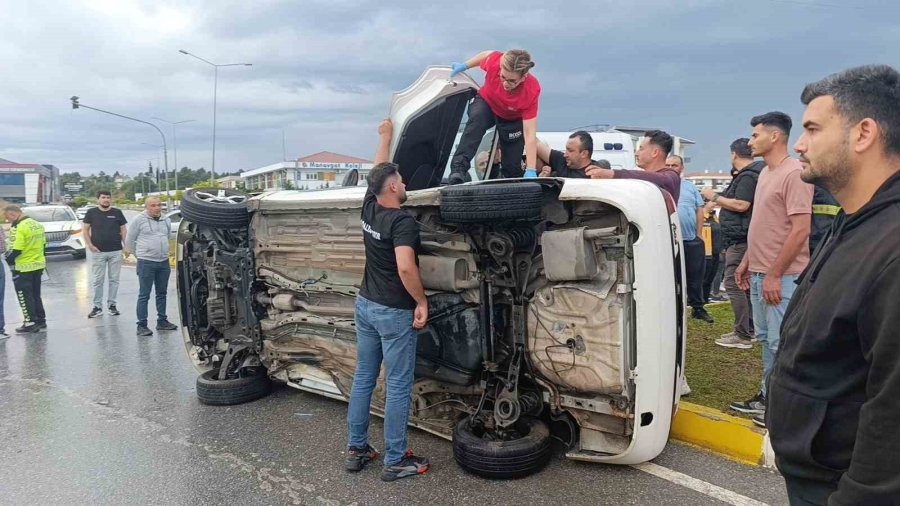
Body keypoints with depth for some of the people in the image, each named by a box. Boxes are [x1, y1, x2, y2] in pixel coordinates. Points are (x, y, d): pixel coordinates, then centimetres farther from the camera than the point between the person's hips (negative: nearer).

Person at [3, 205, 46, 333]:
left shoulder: (20, 228, -20)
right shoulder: (37, 225, 7)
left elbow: (16, 250, -21)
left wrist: (8, 258, -5)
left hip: (24, 268, -8)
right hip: (38, 265, 8)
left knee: (25, 297, 2)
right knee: (36, 295, 18)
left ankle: (31, 323, 6)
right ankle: (41, 320, 24)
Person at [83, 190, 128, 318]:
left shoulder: (117, 213, 6)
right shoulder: (92, 212, 4)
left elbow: (123, 230, 8)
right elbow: (85, 230, 6)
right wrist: (90, 245, -5)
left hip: (116, 252, 1)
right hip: (98, 252, -1)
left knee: (114, 279, 5)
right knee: (98, 280, 3)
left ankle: (112, 304, 14)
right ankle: (97, 307, 10)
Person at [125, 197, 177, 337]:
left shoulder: (166, 221, 11)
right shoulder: (139, 220, -6)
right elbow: (129, 240, 0)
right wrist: (139, 255, 5)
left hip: (164, 262, 6)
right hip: (146, 263, -6)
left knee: (162, 293, 13)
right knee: (144, 295, -3)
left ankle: (162, 321, 23)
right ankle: (142, 325, 1)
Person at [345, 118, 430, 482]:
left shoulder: (369, 209, 2)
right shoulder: (402, 221, -19)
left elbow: (378, 173, 20)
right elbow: (405, 267, -31)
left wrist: (385, 136, 32)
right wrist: (421, 301, -17)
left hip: (366, 304, 8)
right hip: (394, 312, -8)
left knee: (363, 377, 15)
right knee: (398, 385, 2)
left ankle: (356, 450, 25)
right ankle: (395, 461, 11)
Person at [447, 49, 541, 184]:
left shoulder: (531, 90, -37)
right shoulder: (495, 62, -34)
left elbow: (529, 134, -37)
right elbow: (486, 54, -6)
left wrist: (530, 171, -41)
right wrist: (464, 66, 2)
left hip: (512, 119, 0)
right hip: (486, 102, 1)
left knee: (512, 167, -6)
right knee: (476, 120, -36)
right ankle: (458, 169, -42)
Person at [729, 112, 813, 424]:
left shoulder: (794, 173, -15)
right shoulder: (765, 173, 14)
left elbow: (801, 229, -20)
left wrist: (774, 274, -19)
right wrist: (747, 261, 18)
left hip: (782, 277, -9)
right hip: (760, 273, 9)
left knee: (780, 344, -2)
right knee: (766, 340, 17)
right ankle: (767, 397, 29)